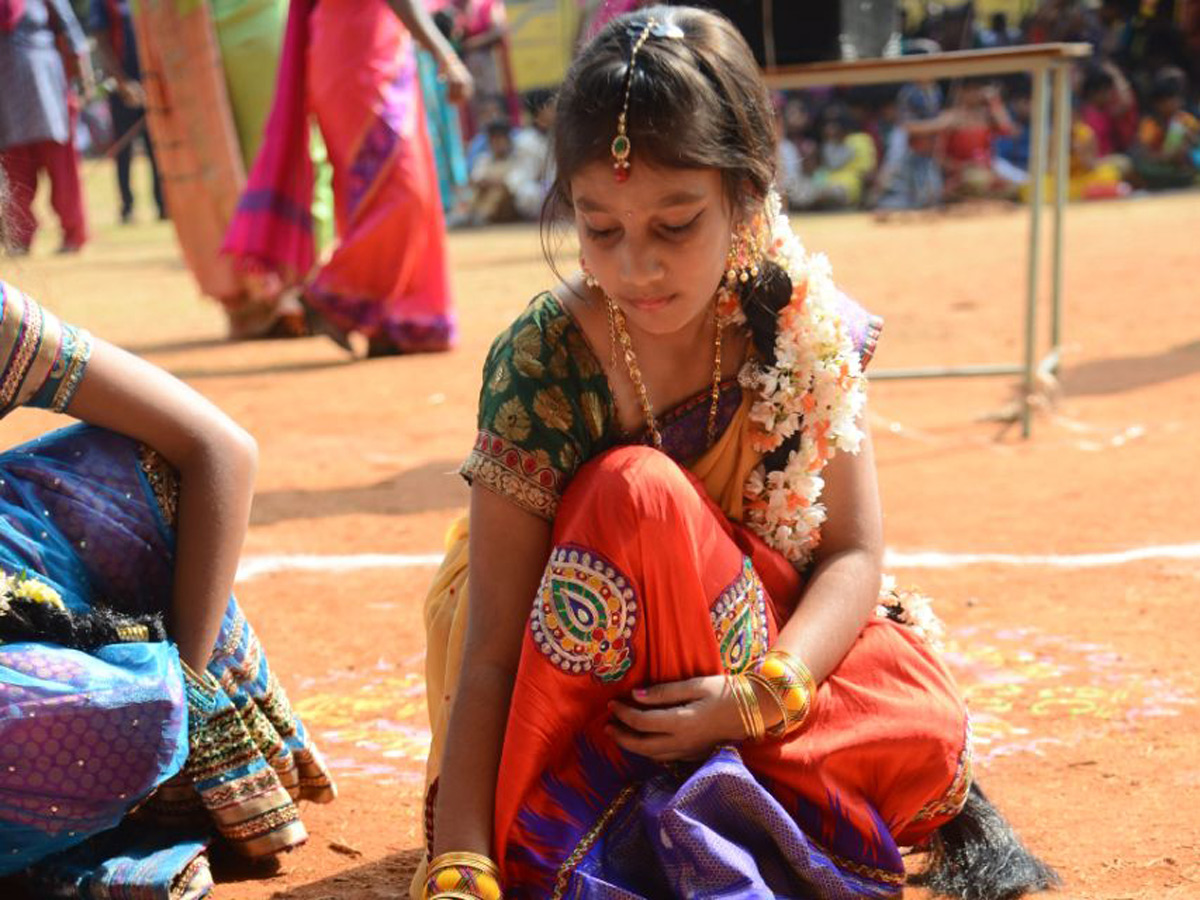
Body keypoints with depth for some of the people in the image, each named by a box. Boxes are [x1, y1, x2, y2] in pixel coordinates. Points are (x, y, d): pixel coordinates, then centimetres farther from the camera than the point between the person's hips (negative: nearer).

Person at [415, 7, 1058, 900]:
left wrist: (762, 694, -31)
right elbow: (490, 653, -26)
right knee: (636, 494, -34)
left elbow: (854, 552, -11)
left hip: (746, 639, 3)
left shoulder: (804, 327, -15)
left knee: (926, 741, -25)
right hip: (594, 667, -3)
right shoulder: (542, 364, -23)